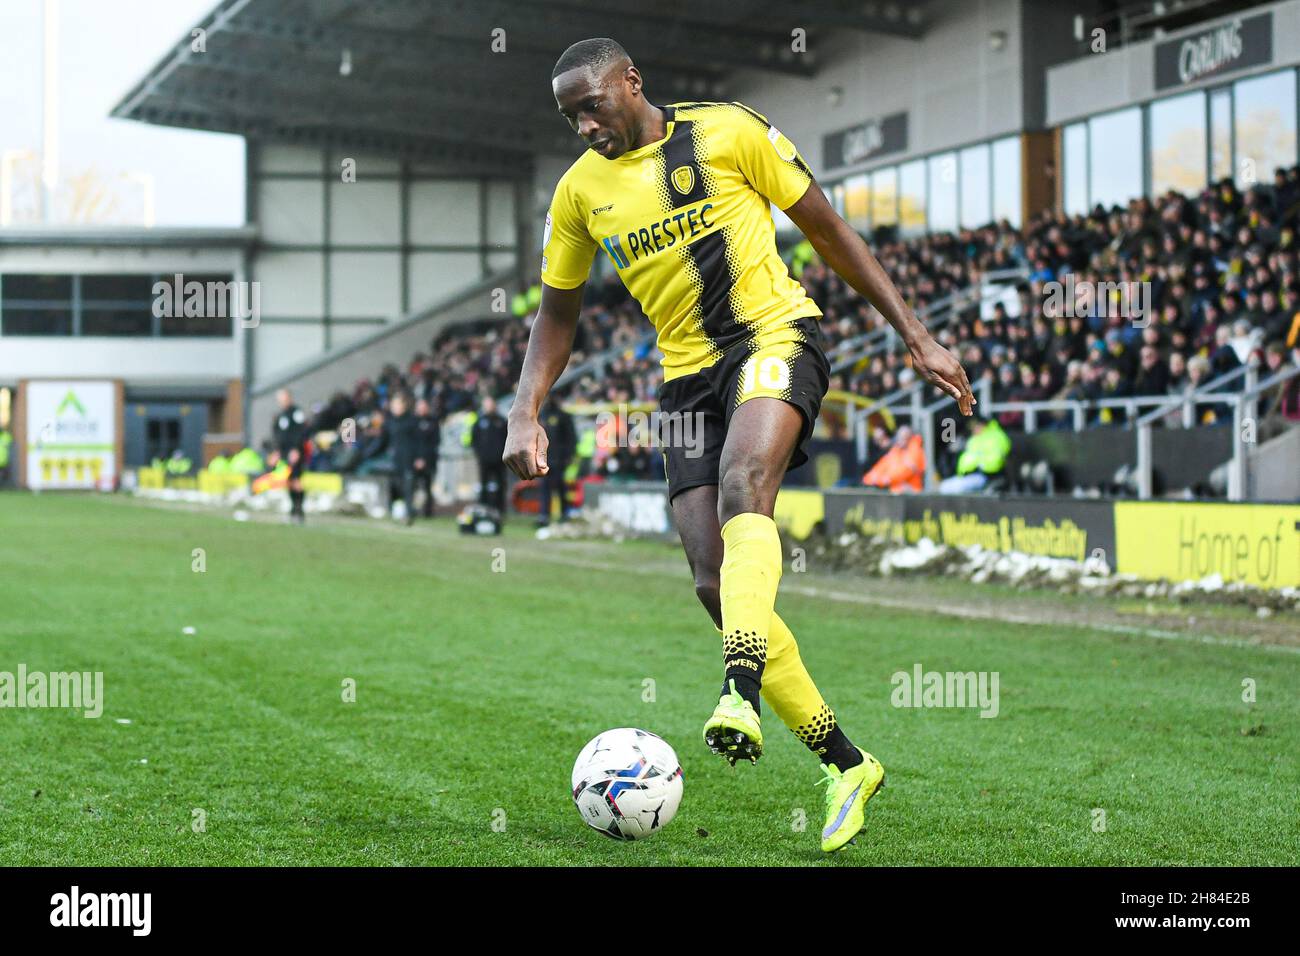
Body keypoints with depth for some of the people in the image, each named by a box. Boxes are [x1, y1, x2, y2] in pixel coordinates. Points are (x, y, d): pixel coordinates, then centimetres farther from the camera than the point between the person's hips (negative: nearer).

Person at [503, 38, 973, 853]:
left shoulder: (726, 131, -3)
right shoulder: (580, 190, 8)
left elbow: (828, 229, 3)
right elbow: (558, 313, 18)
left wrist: (917, 337, 2)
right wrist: (526, 411, 2)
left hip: (775, 336, -5)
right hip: (687, 376, 5)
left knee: (741, 480, -36)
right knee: (717, 585, -7)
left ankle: (742, 692, -53)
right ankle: (846, 763, 4)